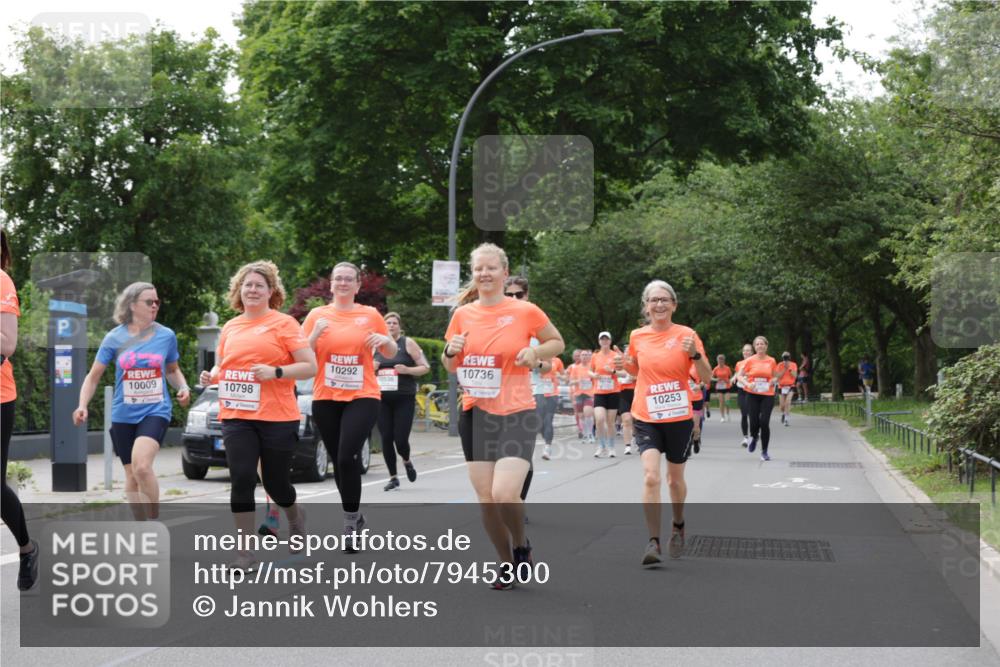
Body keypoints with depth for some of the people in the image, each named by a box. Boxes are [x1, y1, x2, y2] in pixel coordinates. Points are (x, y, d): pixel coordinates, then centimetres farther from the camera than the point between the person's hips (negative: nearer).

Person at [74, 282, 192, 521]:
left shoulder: (167, 336, 2)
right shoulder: (115, 338, -1)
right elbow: (93, 376, 5)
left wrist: (183, 388, -1)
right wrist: (83, 405, -9)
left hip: (156, 411, -2)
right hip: (123, 415, 2)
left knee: (141, 465, -25)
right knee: (132, 477, 9)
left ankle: (155, 522, -11)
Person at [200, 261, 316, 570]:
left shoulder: (283, 323, -1)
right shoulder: (230, 327, 12)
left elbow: (310, 367, -5)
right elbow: (222, 366, 25)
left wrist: (275, 372, -19)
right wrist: (211, 376, 2)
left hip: (277, 417, -3)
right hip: (236, 416, 3)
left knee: (275, 483, 6)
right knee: (242, 478, -10)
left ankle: (295, 516, 41)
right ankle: (245, 552, -2)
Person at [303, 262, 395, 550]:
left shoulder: (371, 315, 4)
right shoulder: (318, 315, 5)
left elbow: (390, 354, 14)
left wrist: (386, 340, -9)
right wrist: (315, 333, -14)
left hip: (362, 397, -2)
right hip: (326, 399, 2)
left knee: (348, 457, -17)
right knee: (338, 460, 8)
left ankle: (350, 521, -4)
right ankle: (354, 517, 26)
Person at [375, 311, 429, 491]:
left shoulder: (408, 343, 1)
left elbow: (425, 367, 1)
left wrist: (407, 370, -15)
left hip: (404, 399, -3)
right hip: (382, 400, 3)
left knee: (400, 439, -8)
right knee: (386, 439, 0)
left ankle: (407, 461, 27)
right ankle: (393, 478, 12)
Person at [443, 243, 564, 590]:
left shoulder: (525, 311, -5)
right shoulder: (462, 314, 5)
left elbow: (557, 342, 9)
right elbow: (451, 367, 16)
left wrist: (535, 352, -11)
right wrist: (451, 352, -6)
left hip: (516, 414, -4)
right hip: (475, 414, 4)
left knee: (505, 493, -18)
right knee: (486, 497, 5)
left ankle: (522, 545, 12)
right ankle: (507, 564, 24)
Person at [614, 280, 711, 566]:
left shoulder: (686, 335, -5)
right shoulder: (637, 337, 2)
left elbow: (707, 377, -4)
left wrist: (695, 353, -22)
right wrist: (625, 365, -1)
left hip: (679, 418, -1)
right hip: (646, 418, 1)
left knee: (675, 478, 14)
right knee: (650, 477, -16)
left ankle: (678, 526, 41)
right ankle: (653, 541, -11)